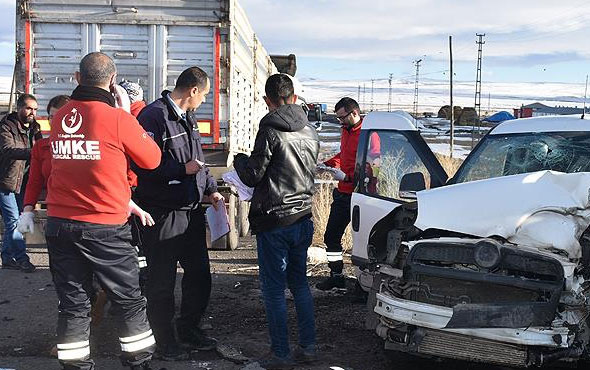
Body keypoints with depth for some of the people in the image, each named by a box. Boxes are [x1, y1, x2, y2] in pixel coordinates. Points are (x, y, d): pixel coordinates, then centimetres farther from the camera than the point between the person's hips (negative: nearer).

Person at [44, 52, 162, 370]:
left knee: (72, 303, 11)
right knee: (128, 300, 10)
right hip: (104, 227, -4)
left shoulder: (59, 117, 5)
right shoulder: (117, 118, -11)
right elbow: (152, 159, 1)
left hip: (59, 222, 5)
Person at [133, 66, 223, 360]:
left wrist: (210, 189, 15)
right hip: (163, 214, -9)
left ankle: (189, 329, 34)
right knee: (162, 282, 5)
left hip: (191, 211, 9)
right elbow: (143, 165, -24)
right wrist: (183, 169, -20)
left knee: (199, 275, 17)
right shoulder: (154, 116, -17)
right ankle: (165, 341, 19)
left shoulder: (187, 117, 14)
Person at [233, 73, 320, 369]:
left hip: (274, 221, -7)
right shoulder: (310, 132, 8)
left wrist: (239, 159, 9)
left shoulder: (270, 131, -14)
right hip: (303, 219, 7)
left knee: (274, 289, 2)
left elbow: (252, 176, -11)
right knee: (300, 283, 17)